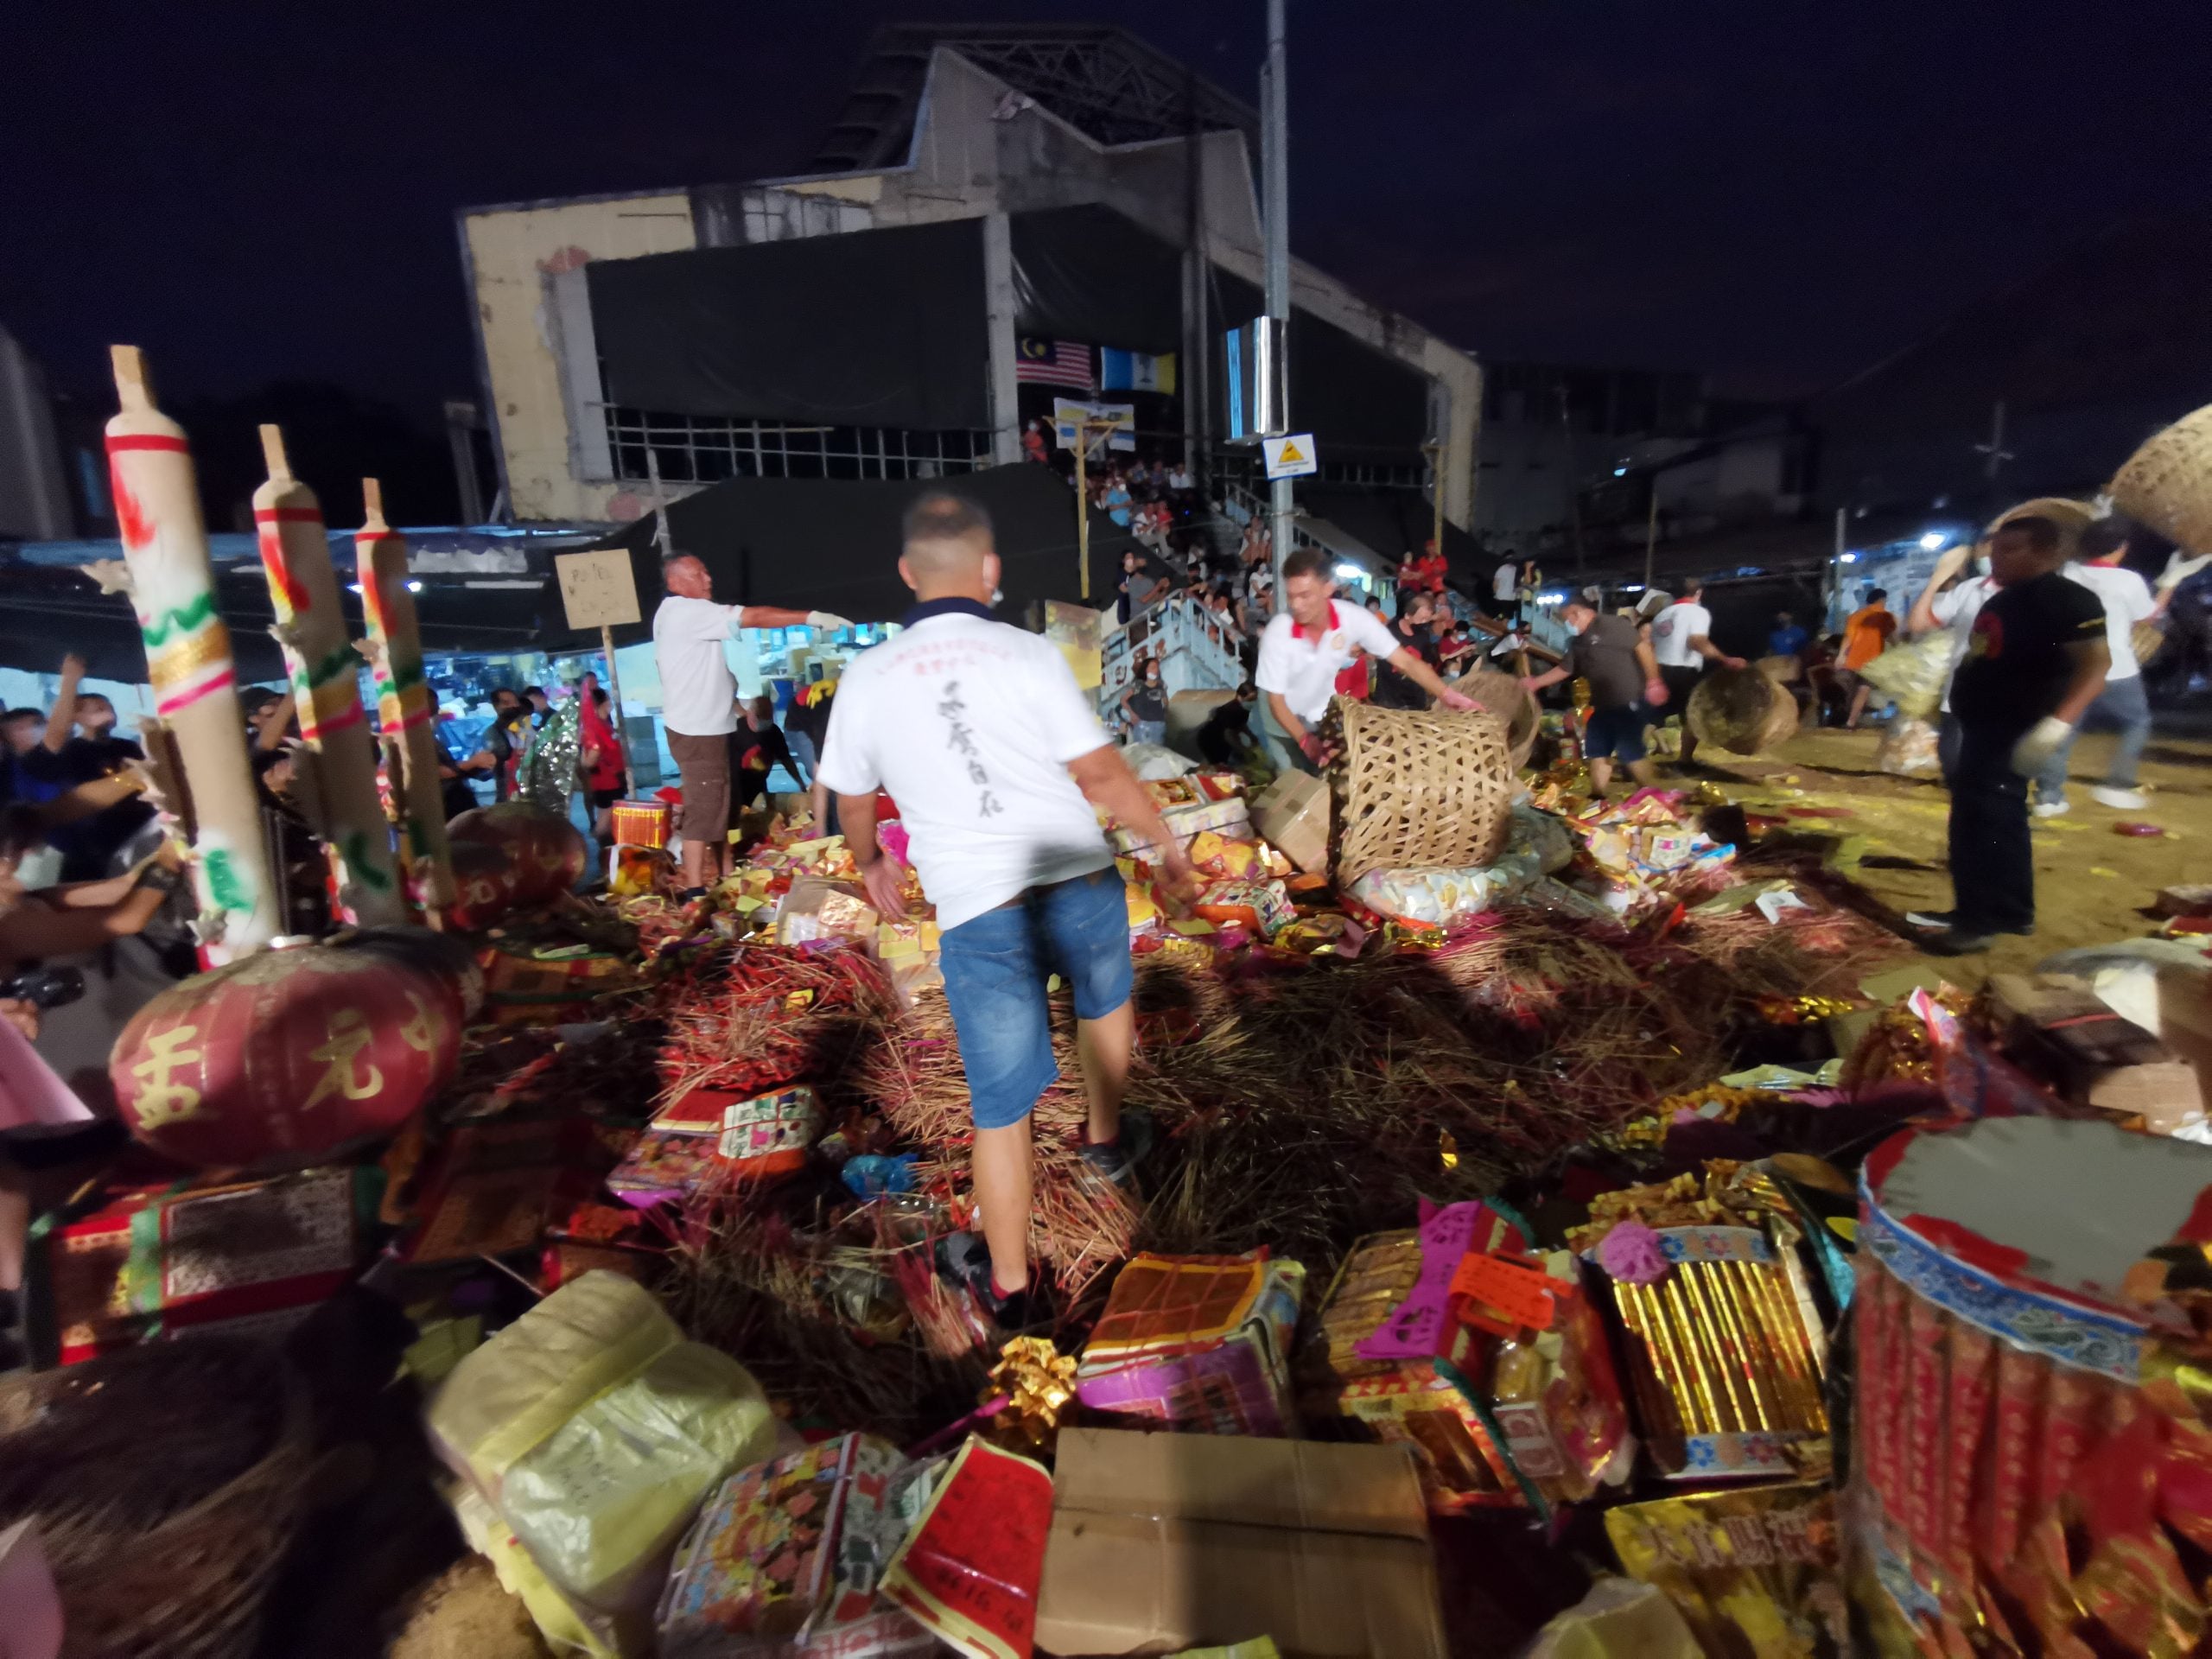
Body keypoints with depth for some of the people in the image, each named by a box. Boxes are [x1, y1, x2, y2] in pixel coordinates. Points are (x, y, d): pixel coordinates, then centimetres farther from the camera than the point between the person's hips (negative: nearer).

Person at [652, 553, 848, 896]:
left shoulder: (678, 614, 17)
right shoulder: (687, 612, -16)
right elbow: (754, 617, -23)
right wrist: (812, 618, -24)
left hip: (702, 726, 11)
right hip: (698, 731, -11)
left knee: (717, 806, 14)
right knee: (703, 810, -8)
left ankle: (723, 878, 21)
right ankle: (695, 891, -4)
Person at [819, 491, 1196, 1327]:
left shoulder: (867, 678, 3)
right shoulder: (1027, 654, -5)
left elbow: (854, 800, 16)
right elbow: (1100, 775, -6)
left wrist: (870, 863, 36)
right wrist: (1168, 845, 10)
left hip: (979, 917, 0)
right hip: (1080, 884, 0)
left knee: (1002, 1104, 12)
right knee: (1105, 1001, 33)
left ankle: (1007, 1284, 29)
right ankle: (1106, 1139, 53)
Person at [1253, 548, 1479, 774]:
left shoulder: (1354, 619, -25)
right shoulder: (1278, 631, -30)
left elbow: (1405, 661, -21)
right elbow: (1276, 700, -24)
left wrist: (1445, 694, -34)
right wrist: (1304, 740, -36)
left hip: (1323, 717, 2)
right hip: (1284, 725, -2)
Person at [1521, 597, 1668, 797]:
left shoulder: (1612, 625, -12)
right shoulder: (1580, 642, 16)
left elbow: (1642, 646, -17)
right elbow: (1564, 670, 24)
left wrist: (1653, 680, -21)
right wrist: (1536, 682, 20)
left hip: (1628, 703, -9)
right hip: (1602, 706, 9)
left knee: (1631, 754, -6)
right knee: (1597, 753, 13)